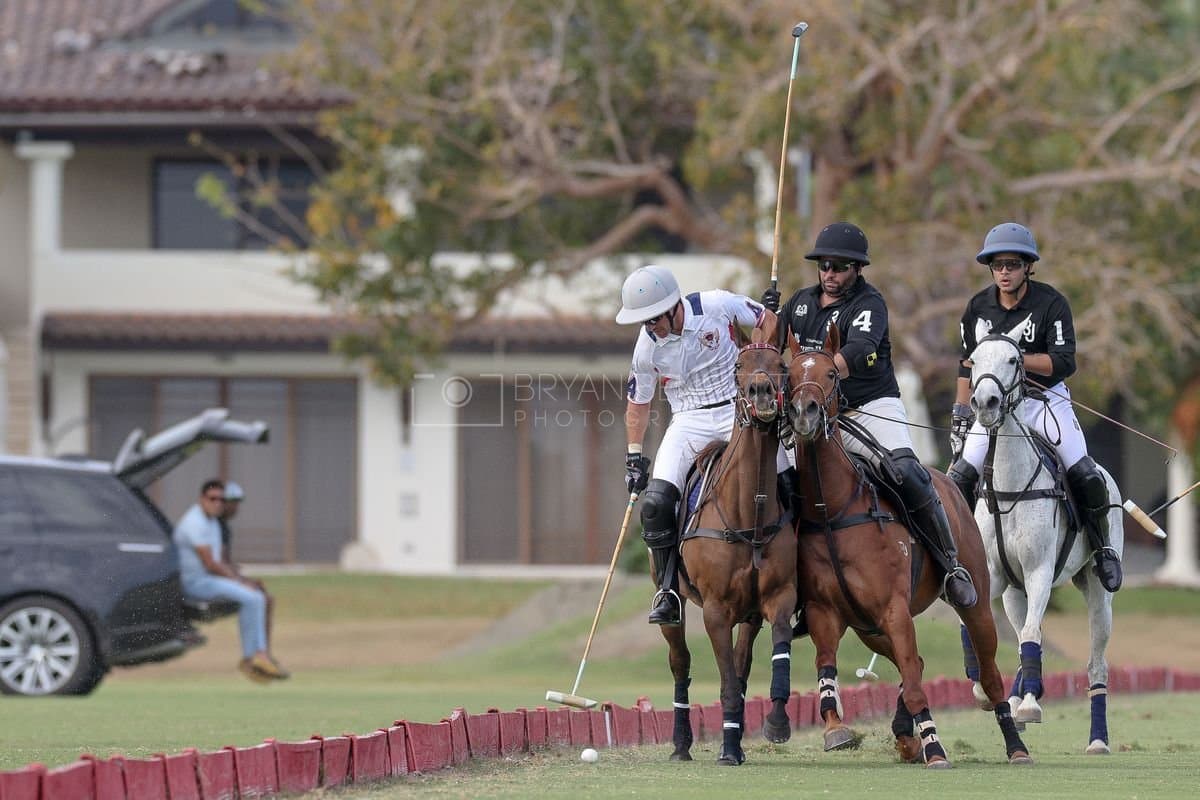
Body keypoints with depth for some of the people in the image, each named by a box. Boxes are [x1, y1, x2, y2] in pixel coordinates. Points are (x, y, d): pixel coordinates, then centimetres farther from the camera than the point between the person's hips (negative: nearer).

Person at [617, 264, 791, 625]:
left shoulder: (717, 305, -14)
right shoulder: (648, 347, -6)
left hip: (739, 408, -1)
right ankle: (668, 591, -7)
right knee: (656, 501, -17)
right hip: (689, 421, 1)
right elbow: (638, 404, 9)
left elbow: (766, 321, 5)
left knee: (788, 485, -12)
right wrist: (634, 456, 7)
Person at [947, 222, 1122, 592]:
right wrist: (960, 414, 5)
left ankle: (1102, 548, 6)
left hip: (1046, 399, -3)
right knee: (960, 477, -11)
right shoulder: (978, 308, -1)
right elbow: (967, 366, 10)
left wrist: (1017, 358, -28)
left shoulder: (1051, 304, -12)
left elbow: (1064, 363, -18)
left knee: (1085, 475, -15)